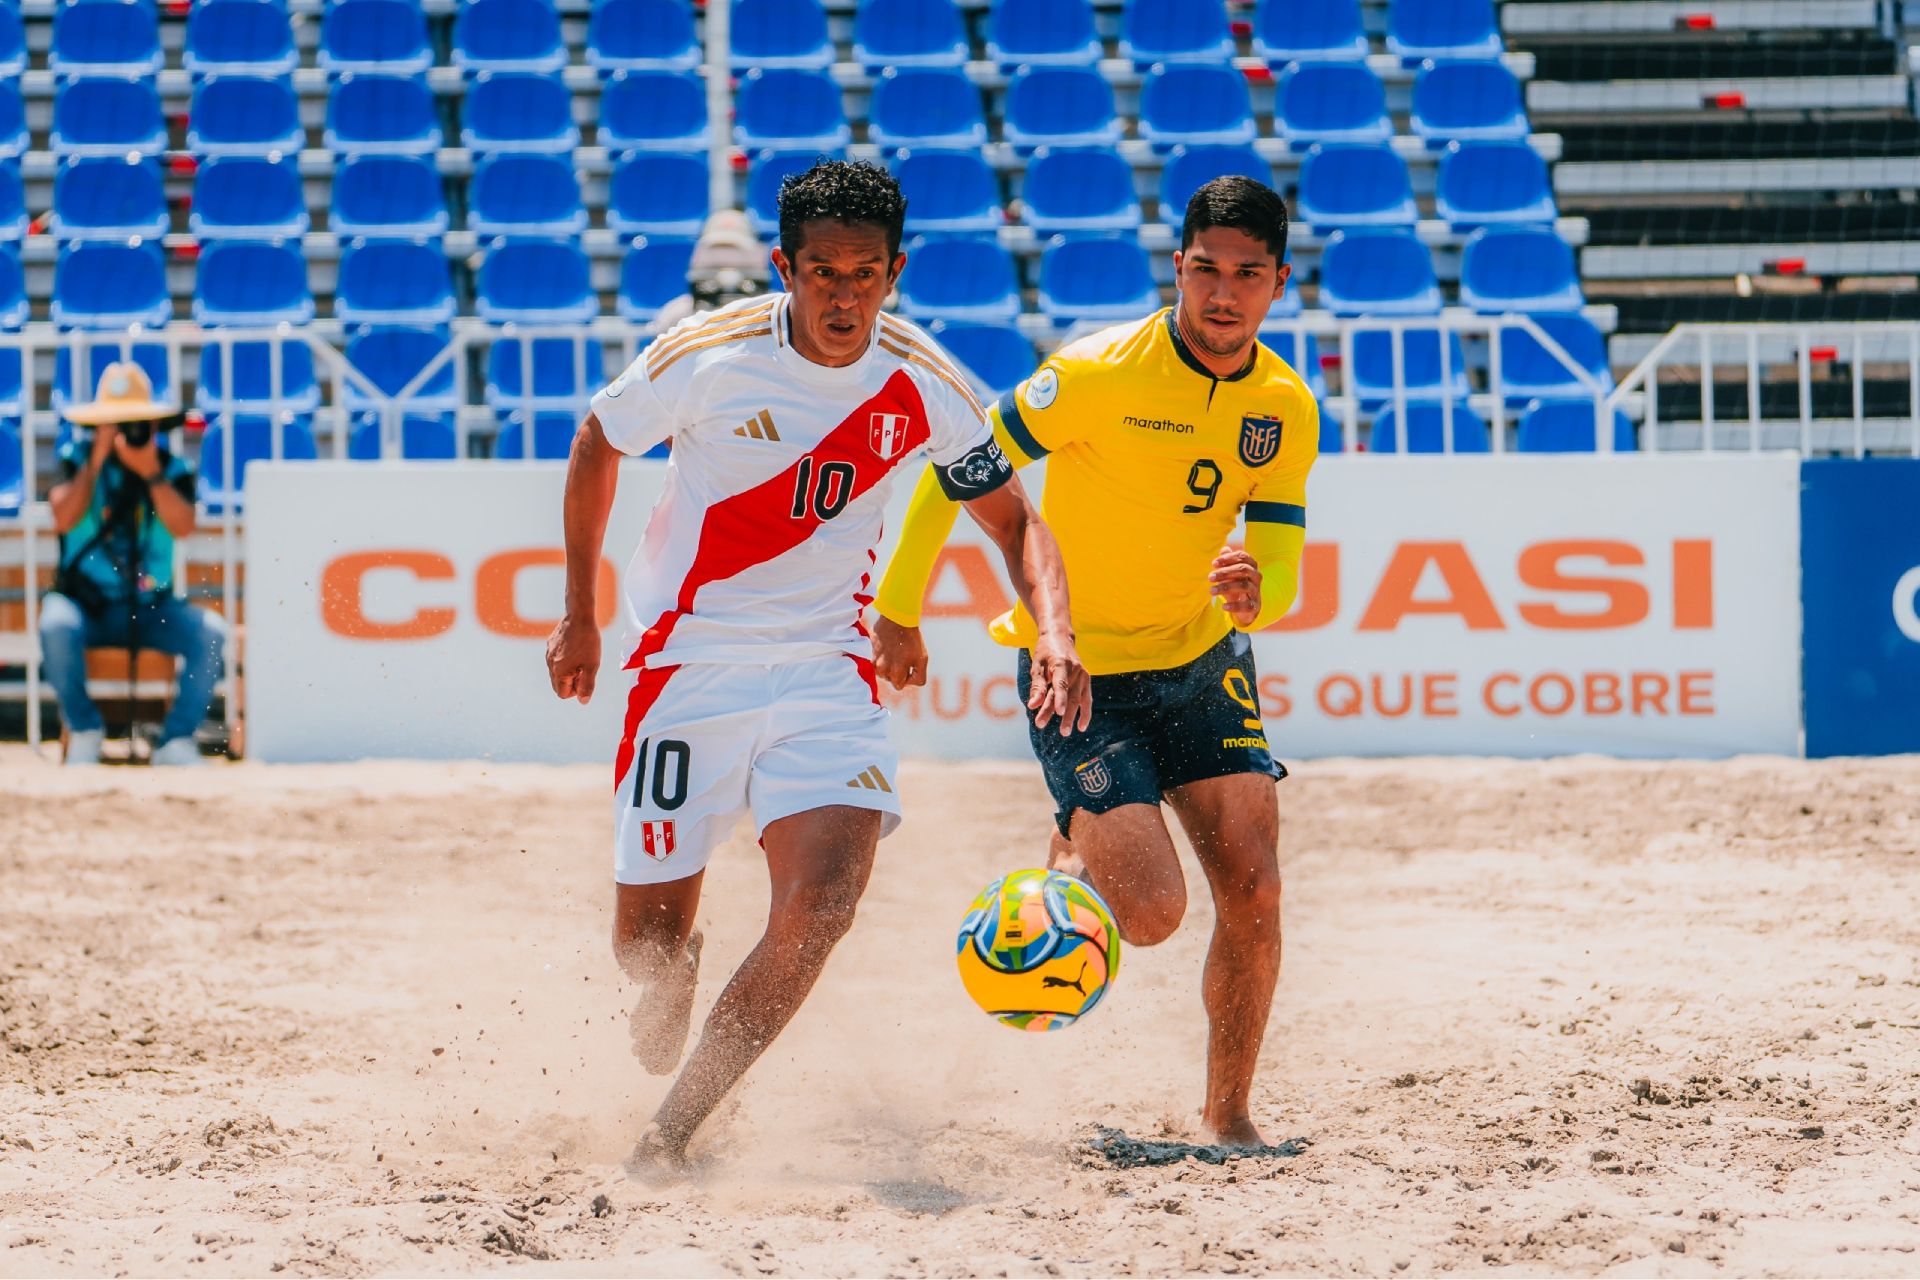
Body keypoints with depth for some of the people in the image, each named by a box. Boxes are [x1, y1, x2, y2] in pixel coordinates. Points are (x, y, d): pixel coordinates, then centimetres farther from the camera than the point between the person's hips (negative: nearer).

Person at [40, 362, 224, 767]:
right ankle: (84, 730, -11)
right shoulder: (77, 459, 3)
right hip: (86, 605, -1)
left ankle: (176, 740, -14)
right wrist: (97, 460, -17)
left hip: (150, 609, 1)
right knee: (56, 625, -36)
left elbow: (183, 527, -13)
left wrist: (151, 473, -21)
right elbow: (64, 518, -14)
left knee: (209, 632, -27)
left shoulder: (173, 468, 5)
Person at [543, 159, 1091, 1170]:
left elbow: (1012, 520, 4)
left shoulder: (921, 384, -7)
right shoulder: (706, 356, -14)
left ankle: (668, 1138, -14)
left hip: (827, 666, 1)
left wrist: (1053, 631, -16)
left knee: (822, 900, -22)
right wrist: (578, 616, 9)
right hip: (688, 660, -1)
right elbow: (596, 447, 5)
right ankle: (660, 1077, 38)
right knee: (648, 942, 1)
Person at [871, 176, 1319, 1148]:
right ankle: (1072, 860, 19)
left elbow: (1281, 569, -5)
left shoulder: (1287, 410, -6)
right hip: (1079, 672, -4)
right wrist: (899, 610, -7)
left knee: (1253, 892, -7)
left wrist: (1254, 588, -30)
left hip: (1203, 664, 5)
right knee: (1150, 911, -16)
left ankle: (1228, 1112, 12)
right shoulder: (1101, 374, -21)